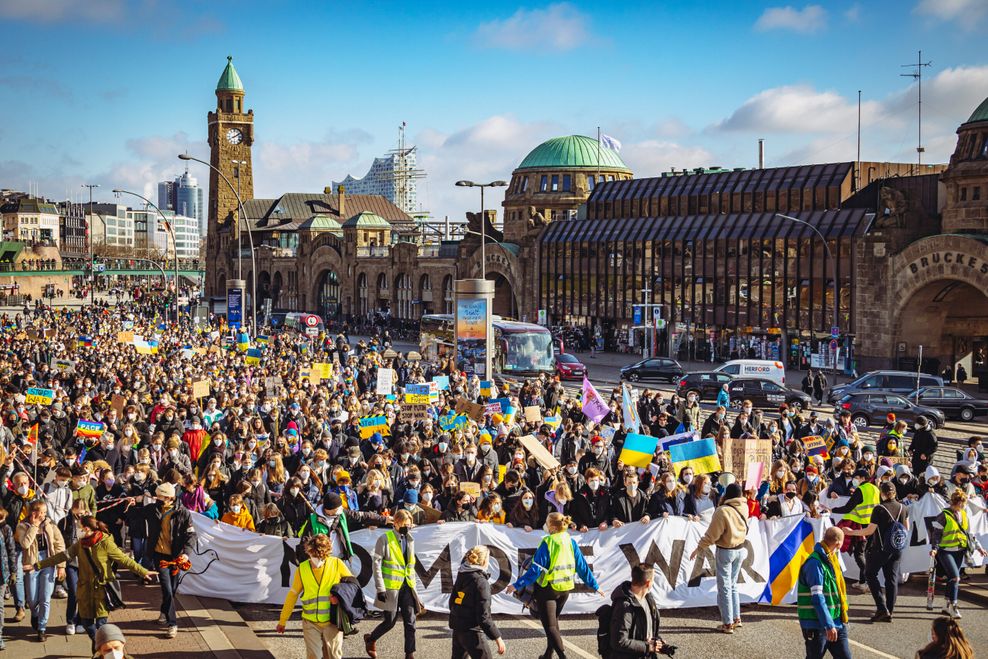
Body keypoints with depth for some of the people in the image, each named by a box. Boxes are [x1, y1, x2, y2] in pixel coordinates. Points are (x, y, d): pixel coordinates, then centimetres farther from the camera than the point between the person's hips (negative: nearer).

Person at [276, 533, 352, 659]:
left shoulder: (337, 564, -5)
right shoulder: (302, 569, -1)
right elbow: (292, 595, 7)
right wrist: (282, 621, 11)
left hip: (332, 622, -1)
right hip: (311, 623, 1)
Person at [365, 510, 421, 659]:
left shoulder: (410, 540, 12)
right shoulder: (385, 539, -7)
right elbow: (377, 564, -9)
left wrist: (413, 585, 17)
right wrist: (380, 588, -14)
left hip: (407, 587, 5)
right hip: (391, 587, -5)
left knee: (410, 622, -2)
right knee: (390, 621, 2)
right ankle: (370, 639, 28)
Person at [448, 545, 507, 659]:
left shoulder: (461, 577, 5)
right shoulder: (481, 582, -18)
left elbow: (452, 602, 15)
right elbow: (484, 616, -22)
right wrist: (498, 638, -20)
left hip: (457, 629, 8)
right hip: (472, 631, -8)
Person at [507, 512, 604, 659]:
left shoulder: (547, 543, -17)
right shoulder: (571, 542, 0)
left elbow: (536, 569, -20)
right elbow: (582, 568, 2)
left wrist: (517, 585, -16)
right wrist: (595, 586, 13)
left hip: (547, 589, -6)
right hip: (565, 589, 6)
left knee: (550, 626, -3)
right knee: (553, 621, 24)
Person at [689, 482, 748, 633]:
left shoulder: (722, 511, -22)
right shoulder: (744, 507, -6)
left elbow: (712, 535, -19)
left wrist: (698, 548, -9)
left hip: (726, 551, -6)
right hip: (740, 549, 6)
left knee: (724, 587, 2)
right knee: (732, 584, 21)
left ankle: (728, 624, 5)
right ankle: (736, 618, 25)